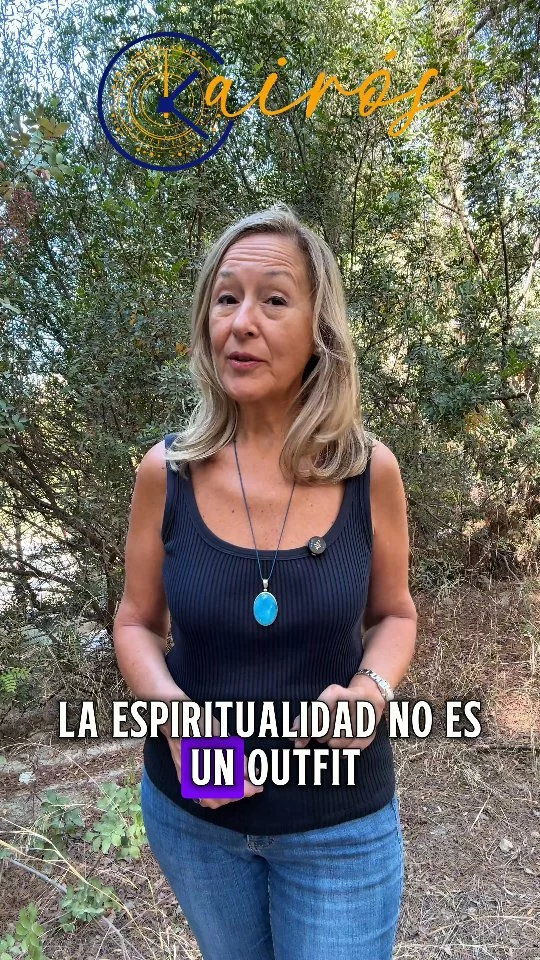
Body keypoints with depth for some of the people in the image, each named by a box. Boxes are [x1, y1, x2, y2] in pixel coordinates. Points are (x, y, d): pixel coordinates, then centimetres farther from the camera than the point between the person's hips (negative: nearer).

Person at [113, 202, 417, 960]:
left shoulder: (370, 471, -15)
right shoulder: (167, 472, -14)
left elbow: (393, 614, 0)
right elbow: (136, 623, -2)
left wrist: (373, 690, -20)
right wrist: (173, 711, -20)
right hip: (190, 810, 2)